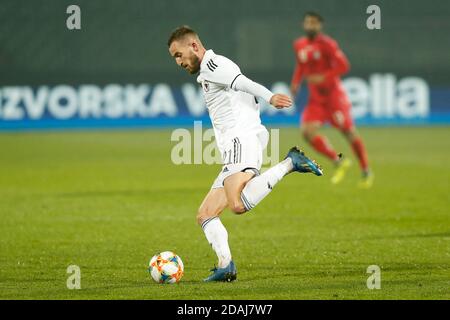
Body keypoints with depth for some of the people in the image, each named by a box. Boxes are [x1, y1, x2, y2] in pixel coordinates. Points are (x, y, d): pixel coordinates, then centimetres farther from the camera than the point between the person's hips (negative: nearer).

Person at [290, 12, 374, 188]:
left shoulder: (326, 44, -13)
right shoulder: (299, 45, 6)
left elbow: (344, 66, -17)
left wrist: (323, 78, -24)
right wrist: (296, 82, 6)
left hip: (333, 94, -5)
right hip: (315, 99, 5)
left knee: (349, 132, -1)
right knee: (307, 131, -15)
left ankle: (366, 172, 17)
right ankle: (339, 162, 2)